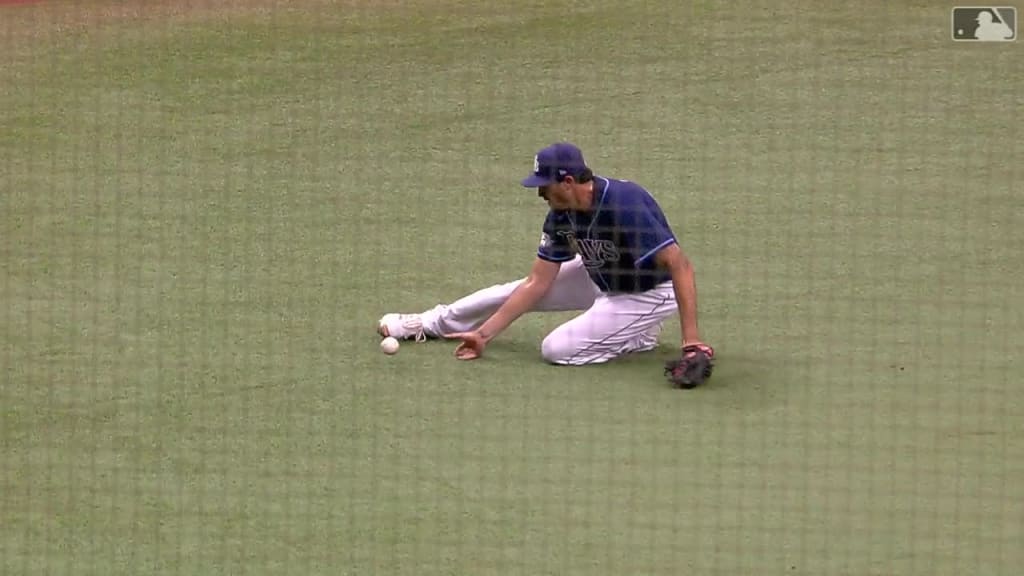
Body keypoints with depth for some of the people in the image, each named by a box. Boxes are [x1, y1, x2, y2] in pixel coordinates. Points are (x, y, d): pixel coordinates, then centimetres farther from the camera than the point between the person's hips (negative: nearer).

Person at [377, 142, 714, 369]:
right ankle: (432, 323, 31)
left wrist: (690, 338, -46)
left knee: (557, 350, -18)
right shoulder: (561, 215, -11)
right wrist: (484, 334, -9)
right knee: (519, 290, 10)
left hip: (648, 294, -8)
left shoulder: (625, 204, -37)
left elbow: (679, 264, -40)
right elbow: (538, 283, -5)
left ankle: (637, 337, 2)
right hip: (600, 278, 8)